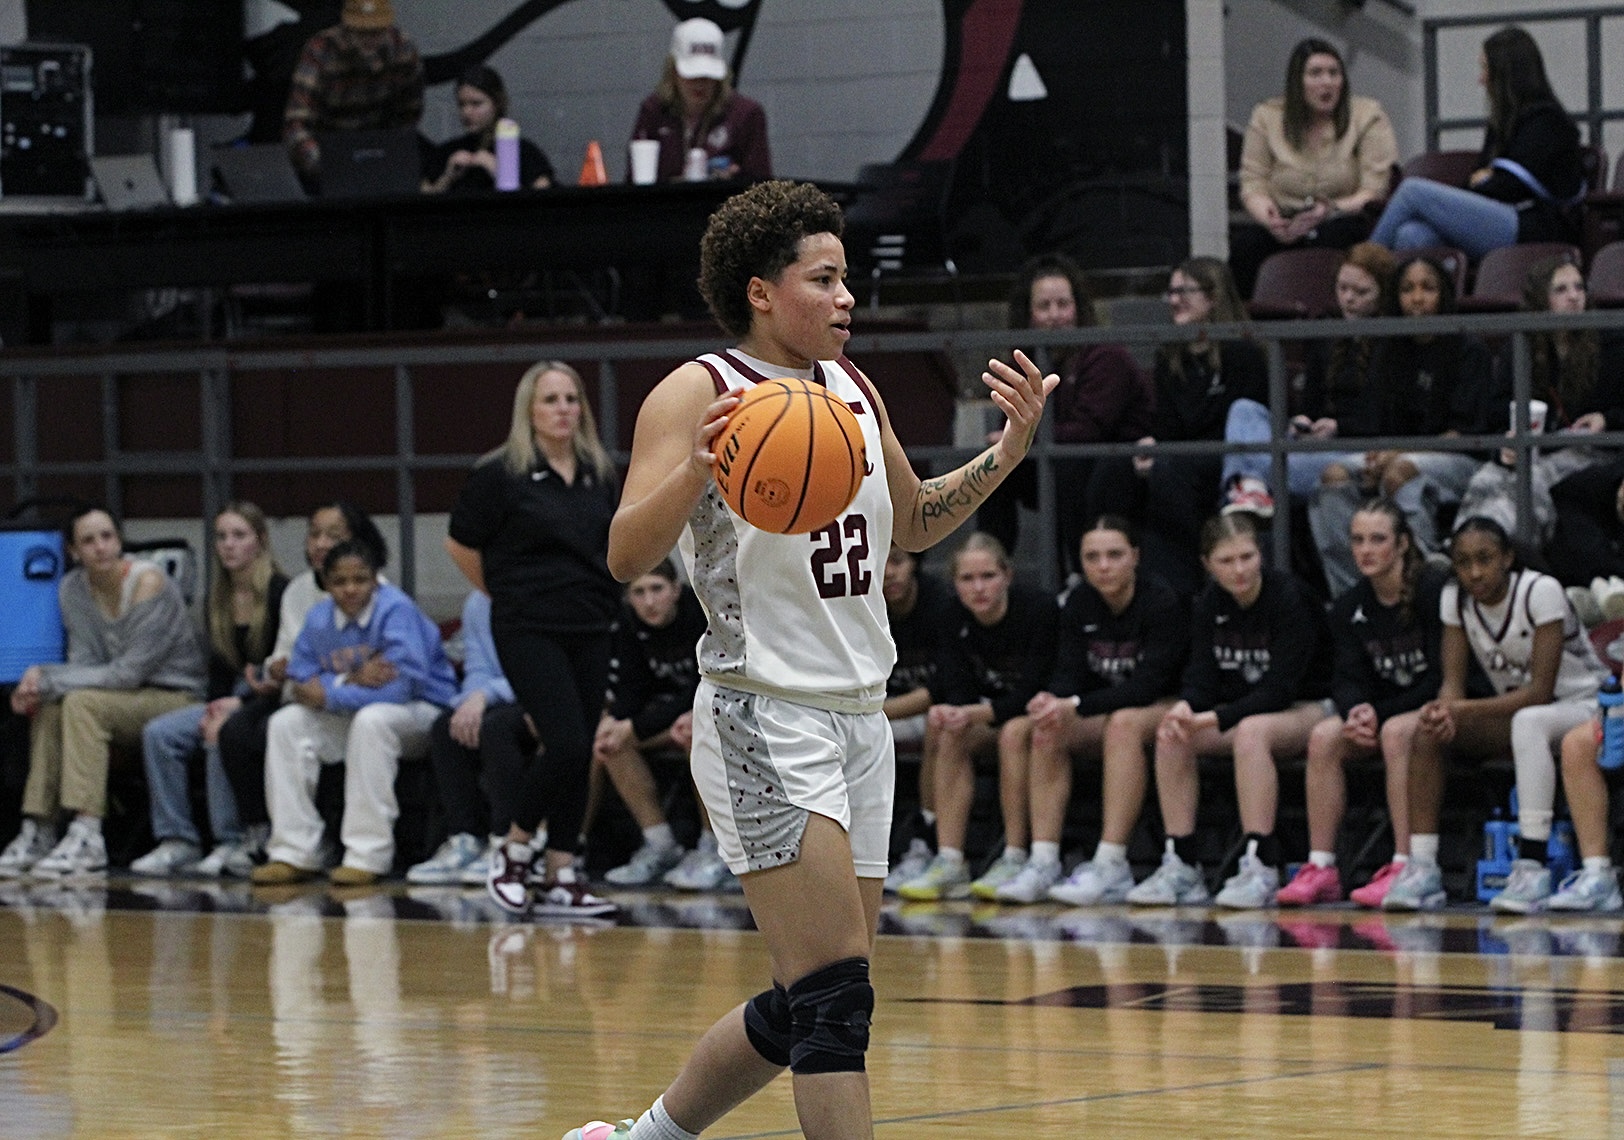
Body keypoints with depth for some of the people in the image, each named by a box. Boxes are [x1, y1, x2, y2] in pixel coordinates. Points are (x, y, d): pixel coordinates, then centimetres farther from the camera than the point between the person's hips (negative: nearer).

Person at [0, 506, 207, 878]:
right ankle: (37, 832, -16)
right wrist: (41, 677, -20)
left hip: (177, 698, -7)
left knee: (83, 704, -28)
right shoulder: (73, 588, 2)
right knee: (49, 710, -17)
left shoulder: (148, 582, -19)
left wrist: (50, 682, -22)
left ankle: (87, 837, -37)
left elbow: (128, 673, -21)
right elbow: (85, 662, 2)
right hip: (130, 699, 7)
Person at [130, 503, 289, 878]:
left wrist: (239, 704, -21)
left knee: (224, 738, -34)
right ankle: (176, 842, -14)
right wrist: (215, 709, -8)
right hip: (232, 699, 7)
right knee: (158, 733, -13)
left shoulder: (280, 593, -11)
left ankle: (234, 844, -23)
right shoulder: (219, 597, 11)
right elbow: (219, 665, 11)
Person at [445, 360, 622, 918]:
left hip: (591, 629, 6)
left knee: (579, 755, 3)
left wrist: (602, 596, 12)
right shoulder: (501, 474, -6)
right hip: (529, 631, -6)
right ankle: (513, 849, 3)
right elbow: (461, 544, 2)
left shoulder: (599, 475, 9)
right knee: (566, 743, -16)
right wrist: (503, 595, 9)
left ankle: (560, 877, 8)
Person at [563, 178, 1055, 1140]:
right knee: (835, 997, -16)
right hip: (765, 722, -8)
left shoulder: (853, 390, 13)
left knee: (802, 1010, 12)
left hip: (859, 716, 8)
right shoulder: (696, 394, -9)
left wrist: (1009, 452, 12)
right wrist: (695, 473, -37)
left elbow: (911, 524, 27)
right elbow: (626, 556, -19)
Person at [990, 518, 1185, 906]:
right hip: (1100, 719, 6)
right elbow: (1068, 673, -4)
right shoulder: (1079, 603, 1)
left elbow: (1150, 684, -24)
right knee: (1048, 733, -22)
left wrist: (1074, 707, -33)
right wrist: (1050, 702, -30)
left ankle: (1110, 865, -42)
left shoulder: (1162, 603, -16)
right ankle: (1042, 863, -27)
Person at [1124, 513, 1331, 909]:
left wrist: (1214, 719, -32)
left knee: (1251, 732, -37)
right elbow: (1201, 677, -2)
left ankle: (1261, 868, -38)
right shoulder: (1210, 605, 1)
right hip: (1243, 710, 6)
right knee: (1172, 736, -19)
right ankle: (1180, 867, -17)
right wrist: (1184, 709, -27)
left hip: (1304, 710, -6)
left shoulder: (1288, 598, -19)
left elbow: (1280, 688, -24)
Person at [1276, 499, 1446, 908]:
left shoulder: (1434, 590, -14)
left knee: (1397, 732, -35)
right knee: (1324, 736, -19)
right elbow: (1347, 679, 1)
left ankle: (1405, 867, -38)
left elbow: (1442, 676, -17)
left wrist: (1379, 714, -21)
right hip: (1380, 710, 6)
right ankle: (1321, 868, -21)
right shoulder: (1349, 609, 5)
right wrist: (1358, 711, -24)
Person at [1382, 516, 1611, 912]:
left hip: (1581, 705, -6)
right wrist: (1446, 711, -32)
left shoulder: (1541, 591, -22)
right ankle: (1421, 868, -24)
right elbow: (1453, 681, -7)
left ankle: (1532, 865, -45)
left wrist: (1463, 709, -34)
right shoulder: (1454, 598, -4)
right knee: (1428, 732, -20)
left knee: (1529, 722, -40)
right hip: (1513, 712, 6)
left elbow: (1540, 691, -25)